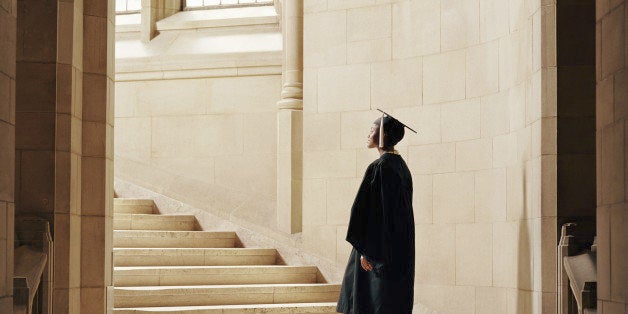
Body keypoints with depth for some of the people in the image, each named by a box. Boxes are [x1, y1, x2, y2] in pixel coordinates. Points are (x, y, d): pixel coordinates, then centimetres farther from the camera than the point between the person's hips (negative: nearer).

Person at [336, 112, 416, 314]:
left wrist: (364, 249, -18)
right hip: (401, 245, 9)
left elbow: (372, 210, -20)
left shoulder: (379, 168, -16)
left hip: (381, 244, -9)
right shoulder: (401, 165, 12)